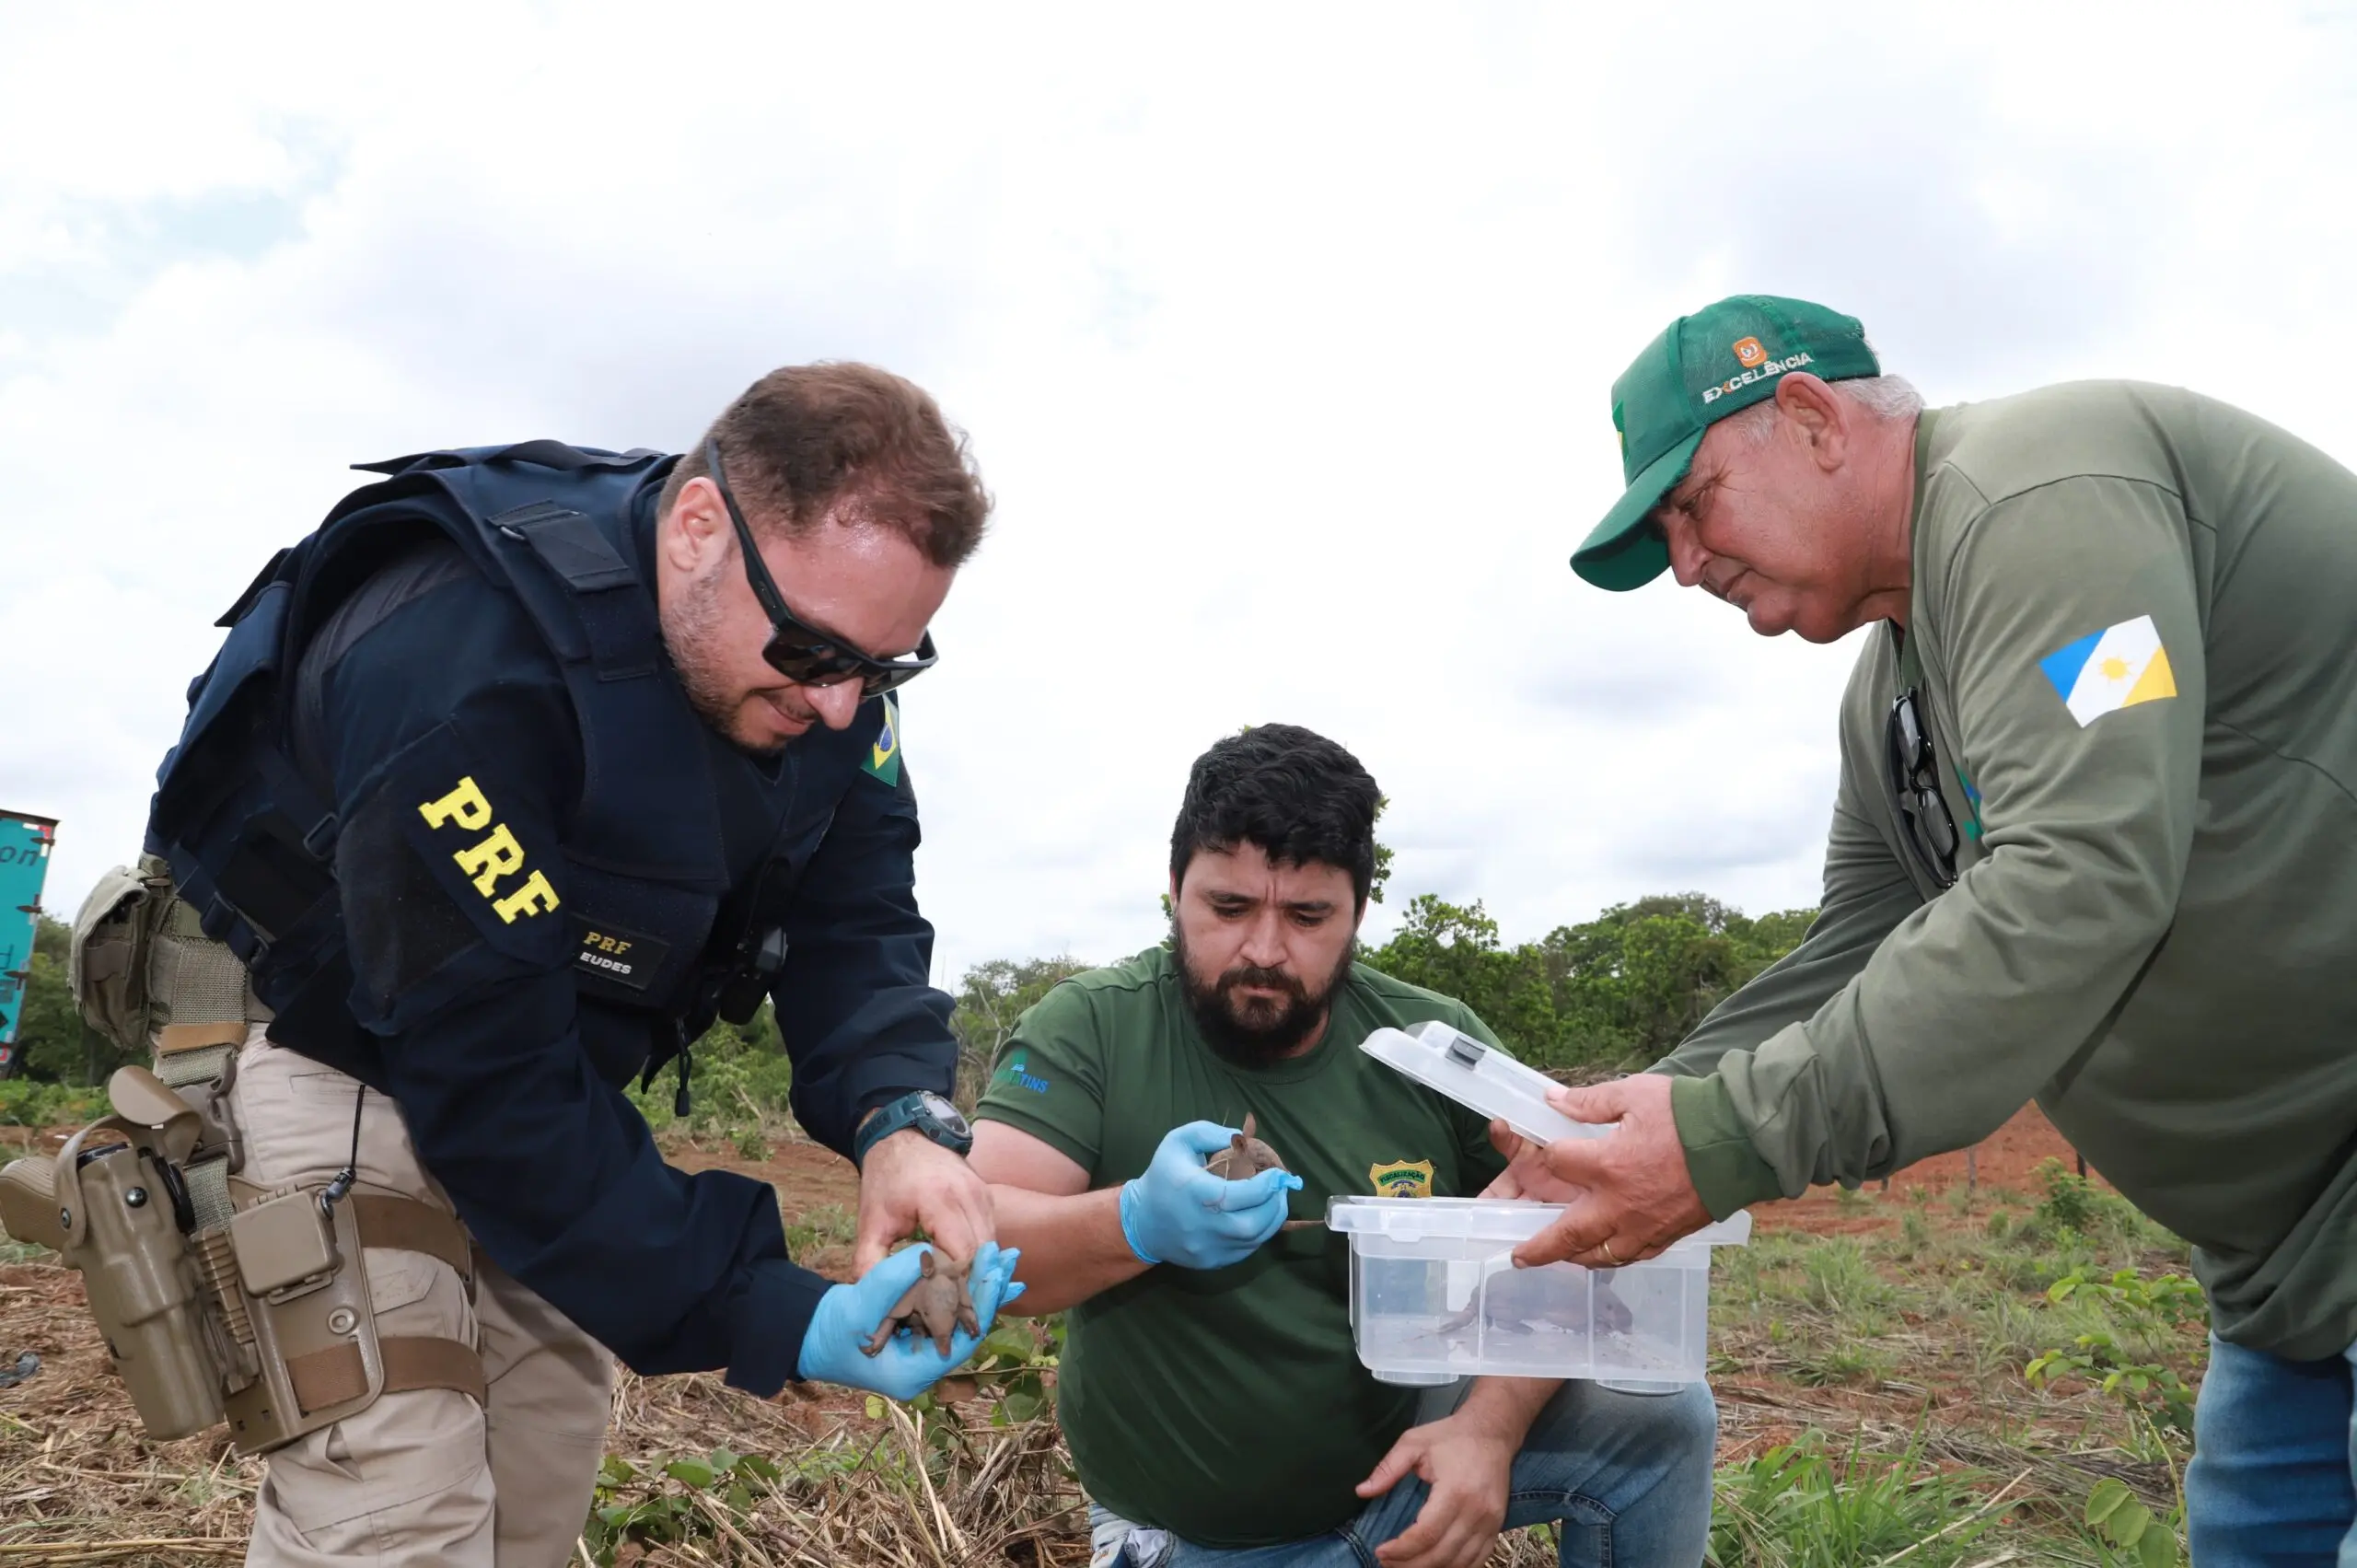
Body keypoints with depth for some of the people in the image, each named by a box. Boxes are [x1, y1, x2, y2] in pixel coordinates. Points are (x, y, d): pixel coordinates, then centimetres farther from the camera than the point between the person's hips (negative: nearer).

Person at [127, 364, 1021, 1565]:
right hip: (328, 1037, -6)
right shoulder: (454, 662, -35)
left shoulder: (820, 637, -13)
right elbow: (483, 1067, -33)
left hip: (553, 1062, 7)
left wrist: (902, 1121, -32)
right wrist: (754, 1318, -34)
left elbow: (853, 917, -11)